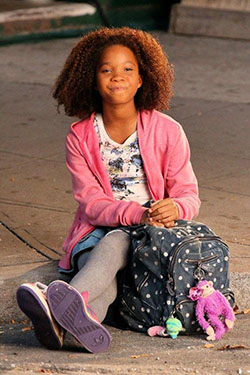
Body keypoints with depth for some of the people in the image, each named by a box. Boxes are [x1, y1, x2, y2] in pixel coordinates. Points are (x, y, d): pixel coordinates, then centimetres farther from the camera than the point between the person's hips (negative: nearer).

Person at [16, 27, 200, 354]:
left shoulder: (167, 131, 2)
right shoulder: (80, 137, 4)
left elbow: (189, 195, 3)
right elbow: (91, 203, -5)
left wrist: (174, 208, -24)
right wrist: (137, 214, -25)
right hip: (97, 232, 1)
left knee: (114, 242, -36)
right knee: (102, 274, -34)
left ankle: (66, 299, -64)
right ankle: (81, 317, -69)